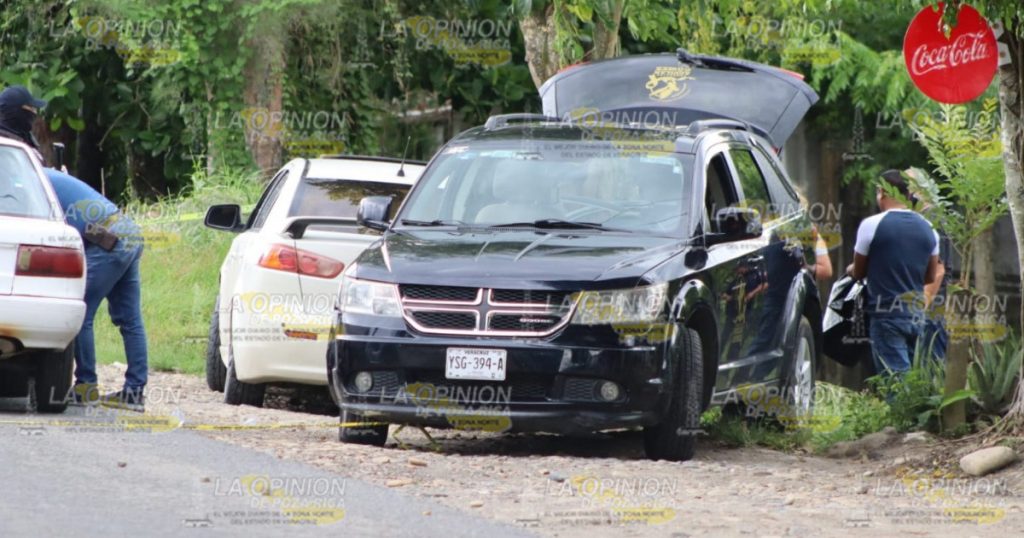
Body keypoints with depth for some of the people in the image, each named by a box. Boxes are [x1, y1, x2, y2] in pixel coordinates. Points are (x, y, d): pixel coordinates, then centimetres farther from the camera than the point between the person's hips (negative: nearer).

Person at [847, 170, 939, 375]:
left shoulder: (872, 225, -9)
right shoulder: (928, 229, 7)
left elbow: (858, 272, 2)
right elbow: (930, 276, 15)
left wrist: (851, 269, 25)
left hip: (887, 314, -6)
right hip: (916, 315, 6)